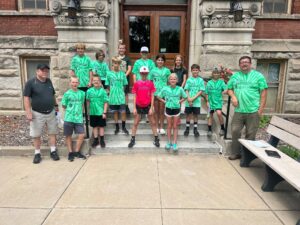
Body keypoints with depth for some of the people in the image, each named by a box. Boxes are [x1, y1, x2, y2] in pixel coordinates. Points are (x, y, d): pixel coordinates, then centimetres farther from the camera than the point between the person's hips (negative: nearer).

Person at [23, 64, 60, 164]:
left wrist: (56, 105, 15)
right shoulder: (31, 82, -10)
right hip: (37, 113, -4)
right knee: (36, 134, 7)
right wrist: (28, 112, -17)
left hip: (51, 112, 4)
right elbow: (26, 98, -12)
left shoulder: (49, 81, 5)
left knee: (52, 132, 9)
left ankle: (53, 151, 21)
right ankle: (37, 153, 20)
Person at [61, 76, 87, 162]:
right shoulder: (67, 93, -3)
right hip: (69, 118, -2)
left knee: (81, 135, -1)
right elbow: (63, 106, 4)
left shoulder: (82, 93, 6)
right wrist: (69, 111, 4)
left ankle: (77, 152, 18)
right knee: (68, 136, 6)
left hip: (79, 118, 2)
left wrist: (79, 112, 9)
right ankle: (70, 152, 21)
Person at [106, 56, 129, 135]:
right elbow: (108, 85, 4)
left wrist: (120, 91, 1)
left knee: (123, 112, 0)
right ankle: (117, 127, 23)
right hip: (113, 96, 0)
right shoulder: (109, 73, 0)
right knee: (115, 112, 10)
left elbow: (124, 85, 7)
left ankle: (124, 127, 18)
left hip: (121, 96, 0)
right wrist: (112, 91, 0)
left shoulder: (122, 74, 2)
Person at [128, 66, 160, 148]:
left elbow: (152, 96, -2)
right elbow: (134, 96, -1)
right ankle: (132, 140, 19)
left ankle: (156, 139, 17)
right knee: (135, 123, 8)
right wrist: (134, 108, -6)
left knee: (153, 123, 7)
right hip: (139, 106, 0)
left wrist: (151, 108, -8)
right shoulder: (136, 84, -3)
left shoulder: (150, 83, -3)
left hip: (148, 106, 0)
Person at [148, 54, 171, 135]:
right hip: (155, 93, 1)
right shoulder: (153, 70, 3)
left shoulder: (167, 70, 2)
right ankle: (157, 127, 20)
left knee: (162, 111, 6)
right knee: (156, 111, 9)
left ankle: (161, 127, 16)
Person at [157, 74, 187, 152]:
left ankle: (175, 143, 15)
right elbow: (159, 96, 5)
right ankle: (169, 142, 23)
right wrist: (164, 101, -5)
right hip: (168, 109, 0)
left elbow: (185, 97, 8)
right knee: (169, 126, 11)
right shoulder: (165, 88, -7)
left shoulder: (180, 89, -6)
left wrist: (179, 101, -5)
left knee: (175, 127, 8)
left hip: (176, 109, 0)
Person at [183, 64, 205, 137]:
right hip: (188, 101, 1)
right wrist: (189, 99, -13)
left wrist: (193, 98, -13)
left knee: (195, 115, 8)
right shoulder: (189, 80, 3)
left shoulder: (201, 80, 0)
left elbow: (201, 91, -5)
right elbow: (186, 90, 1)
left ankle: (195, 129, 19)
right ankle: (187, 128, 20)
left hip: (196, 101, -1)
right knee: (188, 115, 8)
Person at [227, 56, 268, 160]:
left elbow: (263, 92, -1)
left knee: (250, 134, 5)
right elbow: (229, 88, 16)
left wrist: (261, 108, -8)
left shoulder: (258, 76, 1)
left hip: (253, 111, -3)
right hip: (239, 111, 3)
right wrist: (233, 96, -6)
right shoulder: (235, 76, 11)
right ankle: (235, 153, 18)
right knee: (235, 131, 4)